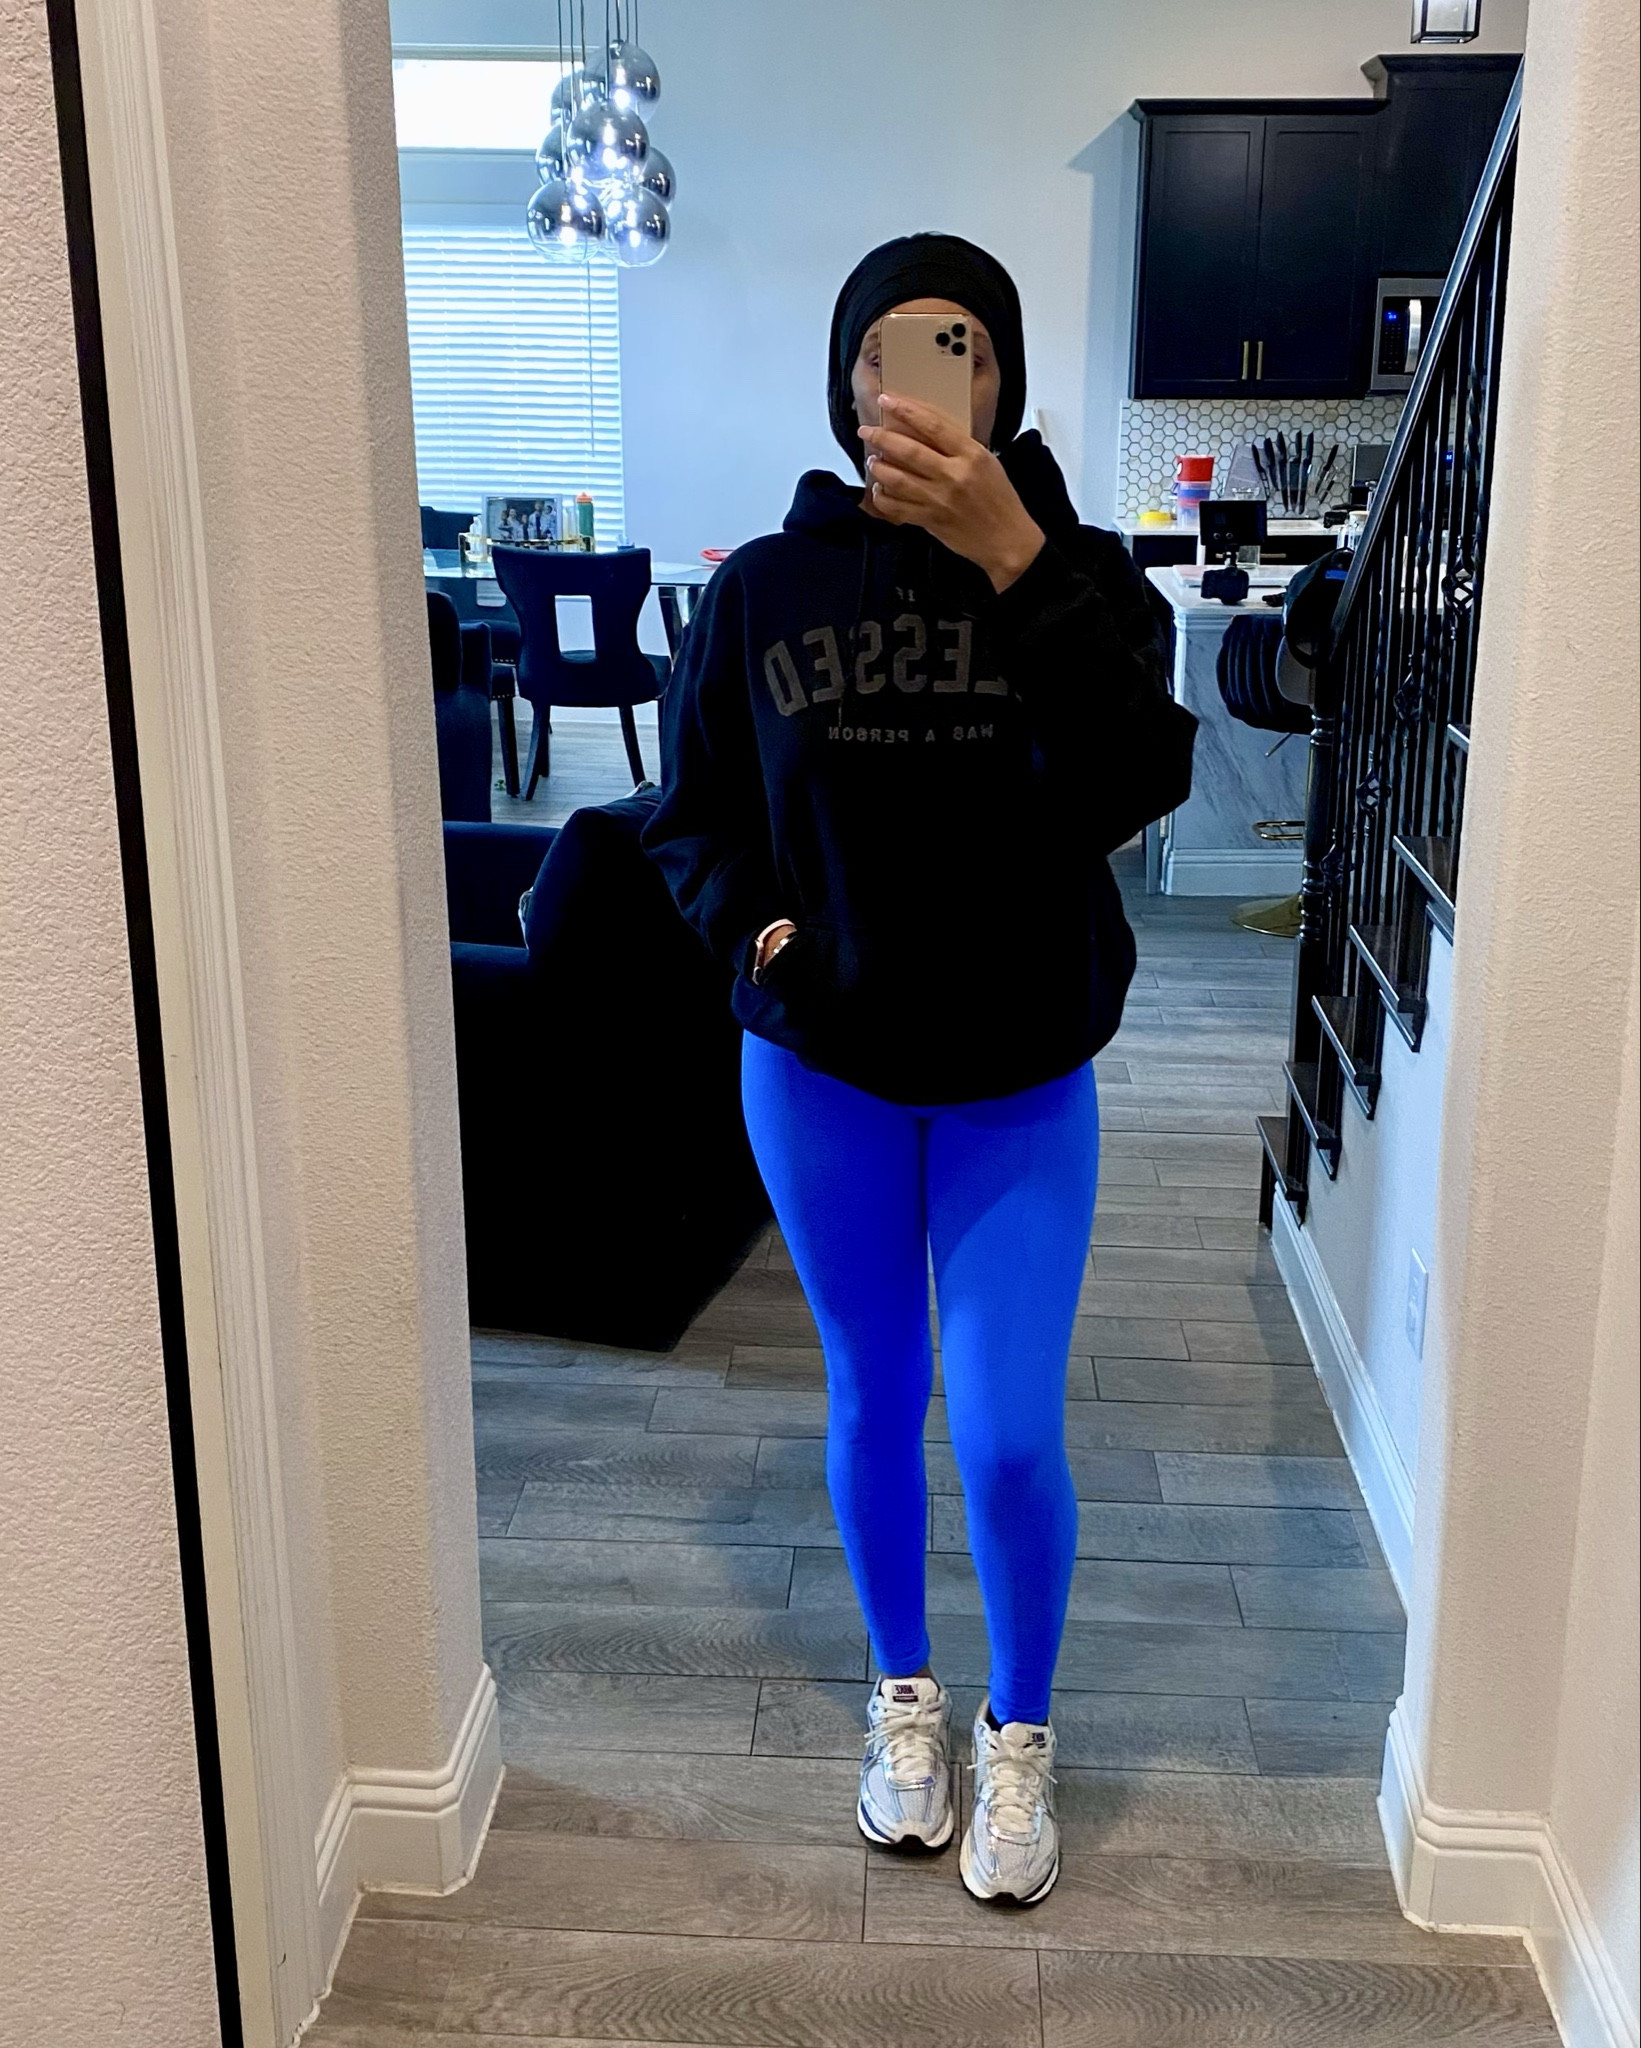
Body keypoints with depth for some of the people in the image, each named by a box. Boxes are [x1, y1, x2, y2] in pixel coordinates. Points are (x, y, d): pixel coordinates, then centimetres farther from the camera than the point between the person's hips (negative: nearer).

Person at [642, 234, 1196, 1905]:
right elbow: (690, 811, 8)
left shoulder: (1074, 573, -6)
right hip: (818, 1072, 2)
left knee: (1009, 1439, -1)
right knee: (874, 1400, 15)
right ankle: (904, 1694, 39)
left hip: (1021, 1082, -1)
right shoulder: (766, 586, -3)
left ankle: (1018, 1732, 27)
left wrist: (1015, 557, -31)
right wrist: (753, 925, -10)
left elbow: (1137, 782, -24)